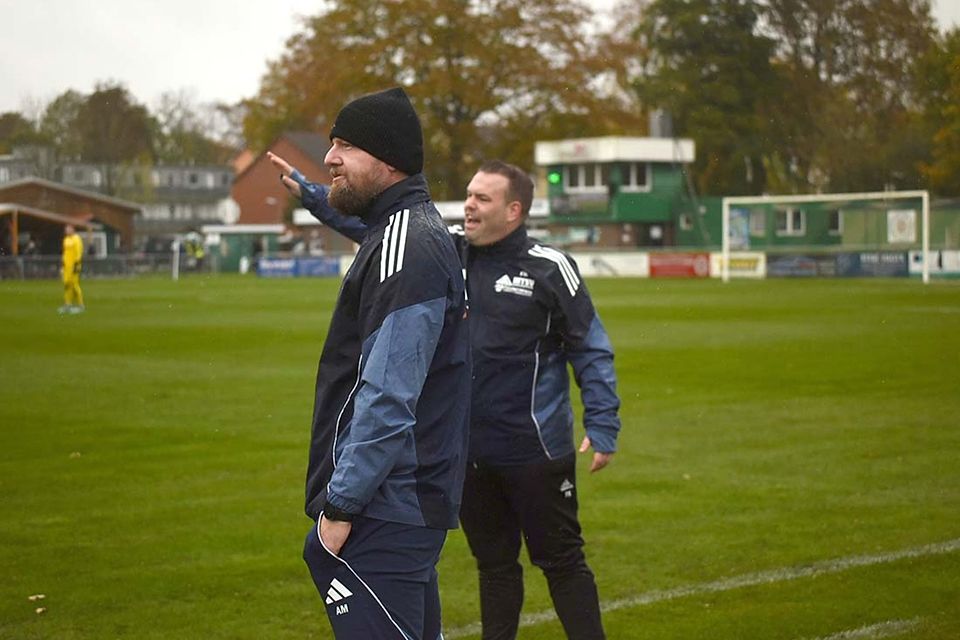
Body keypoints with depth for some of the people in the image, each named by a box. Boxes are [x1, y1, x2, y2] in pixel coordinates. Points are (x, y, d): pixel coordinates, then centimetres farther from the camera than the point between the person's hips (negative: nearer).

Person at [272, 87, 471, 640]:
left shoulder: (406, 246, -17)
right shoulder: (417, 230, 16)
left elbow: (388, 397, -23)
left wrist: (341, 504, -19)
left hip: (382, 511, -11)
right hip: (415, 505, 11)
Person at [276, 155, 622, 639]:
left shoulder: (549, 268, -10)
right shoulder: (447, 251, 4)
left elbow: (592, 350, -6)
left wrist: (602, 427, -11)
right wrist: (311, 194, 2)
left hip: (536, 451, -5)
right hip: (469, 450, 5)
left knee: (562, 562, 3)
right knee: (494, 564, 16)